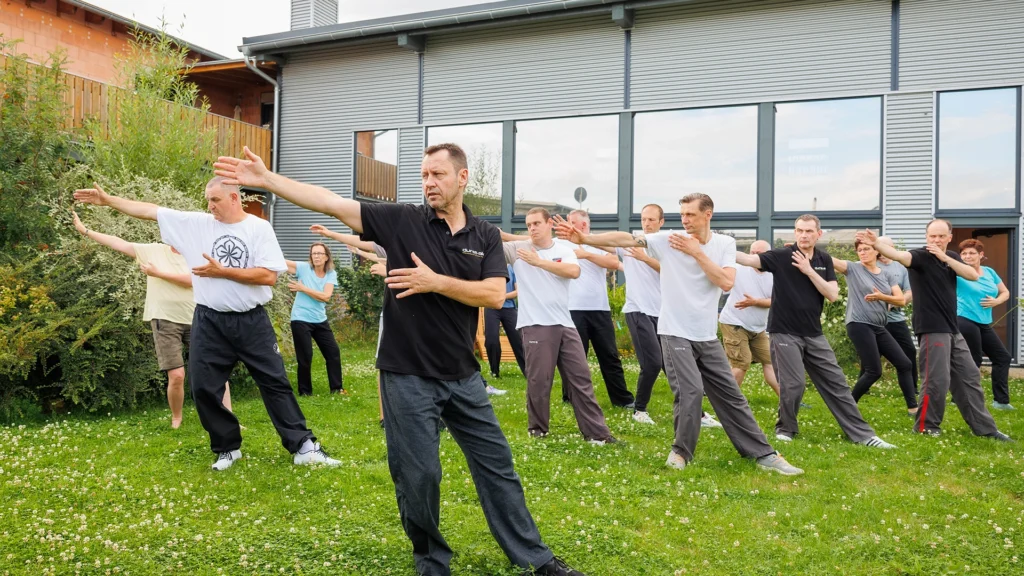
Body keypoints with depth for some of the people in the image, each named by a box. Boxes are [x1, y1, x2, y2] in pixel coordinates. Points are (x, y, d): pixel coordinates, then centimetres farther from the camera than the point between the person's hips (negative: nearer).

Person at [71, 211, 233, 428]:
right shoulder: (154, 251, 4)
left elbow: (190, 280, -17)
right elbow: (119, 243, 3)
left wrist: (157, 273, -12)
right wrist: (85, 230, 2)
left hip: (196, 320, 0)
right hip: (165, 321, 0)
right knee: (176, 375, -6)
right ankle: (176, 419, 18)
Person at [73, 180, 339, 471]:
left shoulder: (259, 228, -6)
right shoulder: (198, 223, 4)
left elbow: (269, 276, -14)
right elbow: (151, 210, 6)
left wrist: (222, 272, -14)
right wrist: (107, 200, 3)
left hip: (252, 321, -3)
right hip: (209, 321, 3)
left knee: (275, 383, 2)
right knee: (204, 387, 6)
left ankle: (302, 446, 8)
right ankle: (227, 448, 23)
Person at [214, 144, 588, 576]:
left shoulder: (486, 236, 2)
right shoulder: (402, 221, -4)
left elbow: (495, 295, -10)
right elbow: (332, 203, -10)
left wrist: (435, 282, -18)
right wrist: (265, 179, -16)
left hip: (463, 377, 2)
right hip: (408, 378, -2)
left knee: (496, 465, 11)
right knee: (418, 475, 5)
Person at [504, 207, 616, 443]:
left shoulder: (564, 249, 7)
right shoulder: (519, 249, 3)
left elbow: (574, 271, -12)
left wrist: (539, 262, -14)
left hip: (565, 325, 3)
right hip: (536, 326, -3)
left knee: (581, 377, 5)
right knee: (538, 380, 1)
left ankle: (596, 431, 11)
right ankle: (537, 429, 20)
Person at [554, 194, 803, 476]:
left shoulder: (725, 244, 2)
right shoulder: (668, 239, -6)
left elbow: (726, 282, -12)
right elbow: (627, 239, -15)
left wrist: (696, 252, -14)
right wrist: (585, 238, -25)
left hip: (707, 336, 3)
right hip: (675, 333, -3)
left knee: (730, 394, 9)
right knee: (691, 391, -13)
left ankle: (762, 453, 20)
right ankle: (681, 451, 9)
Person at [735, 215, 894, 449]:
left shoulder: (824, 259, 5)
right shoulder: (781, 256, -8)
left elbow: (833, 294, -5)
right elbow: (749, 259, -24)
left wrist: (809, 271, -14)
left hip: (814, 334, 4)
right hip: (785, 332, -4)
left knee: (836, 382, 7)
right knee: (793, 384, -8)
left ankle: (861, 433, 15)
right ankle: (786, 428, 18)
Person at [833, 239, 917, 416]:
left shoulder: (886, 275, 11)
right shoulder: (853, 268, -2)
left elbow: (901, 300, 3)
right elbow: (830, 260, -16)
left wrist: (881, 297, -16)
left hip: (879, 328, 6)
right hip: (859, 325, -6)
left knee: (904, 363, 7)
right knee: (874, 371, -9)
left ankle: (913, 407, 17)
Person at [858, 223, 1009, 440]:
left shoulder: (952, 257, 11)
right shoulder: (922, 256, -10)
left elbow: (974, 276, -4)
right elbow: (898, 255, -31)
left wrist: (945, 257, -14)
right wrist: (875, 244, -51)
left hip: (952, 329, 8)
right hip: (932, 329, -8)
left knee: (970, 376, 13)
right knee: (938, 379, -8)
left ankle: (983, 426, 24)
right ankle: (925, 425, 9)